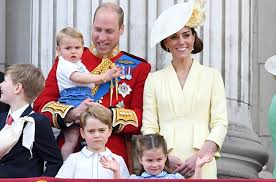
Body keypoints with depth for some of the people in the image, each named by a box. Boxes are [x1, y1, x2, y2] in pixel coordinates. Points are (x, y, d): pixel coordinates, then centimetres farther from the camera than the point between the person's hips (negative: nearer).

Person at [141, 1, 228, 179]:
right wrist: (165, 157, -12)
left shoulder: (212, 76, 7)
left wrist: (198, 157, -11)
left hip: (201, 164, 0)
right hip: (164, 164, 0)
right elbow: (149, 127, 4)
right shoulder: (154, 79, 8)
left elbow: (220, 124, 2)